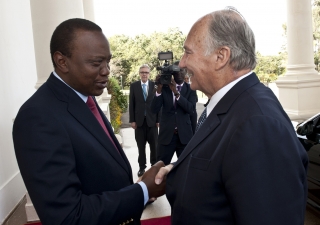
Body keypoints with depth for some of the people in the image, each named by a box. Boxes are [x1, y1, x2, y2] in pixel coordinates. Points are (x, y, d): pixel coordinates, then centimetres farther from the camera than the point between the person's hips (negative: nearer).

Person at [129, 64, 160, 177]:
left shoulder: (155, 85, 0)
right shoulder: (134, 86, 3)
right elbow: (131, 104, 2)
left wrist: (159, 120, -2)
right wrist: (132, 120, -4)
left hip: (152, 120, 0)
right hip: (139, 120, 0)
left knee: (154, 145, 8)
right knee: (141, 146, 7)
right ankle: (142, 167, 19)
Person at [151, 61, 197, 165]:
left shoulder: (190, 89, 2)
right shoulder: (164, 87, 2)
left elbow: (191, 109, -13)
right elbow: (154, 110, -7)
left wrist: (176, 92, -23)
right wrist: (159, 89, -19)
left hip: (185, 135, 0)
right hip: (166, 134, 0)